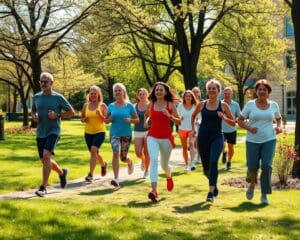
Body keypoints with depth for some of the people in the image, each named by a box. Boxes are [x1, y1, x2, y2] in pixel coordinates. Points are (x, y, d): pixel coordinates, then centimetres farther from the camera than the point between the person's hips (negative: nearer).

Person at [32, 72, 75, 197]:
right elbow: (33, 110, 23)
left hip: (53, 131, -5)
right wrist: (34, 116, 0)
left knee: (46, 155, -24)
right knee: (44, 160, 12)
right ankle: (62, 172, 42)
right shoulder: (36, 97, 6)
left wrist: (57, 115, -15)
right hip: (40, 133, 6)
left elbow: (71, 112, 0)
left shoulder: (58, 97, -6)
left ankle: (43, 187, -20)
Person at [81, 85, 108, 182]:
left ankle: (91, 174, -22)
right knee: (94, 152, 15)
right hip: (88, 132, 5)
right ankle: (103, 164, 47)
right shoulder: (86, 105, 5)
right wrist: (84, 119, -8)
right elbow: (82, 118, 15)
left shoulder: (102, 105, -4)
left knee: (93, 150, -24)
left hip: (100, 132, -5)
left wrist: (100, 115, -23)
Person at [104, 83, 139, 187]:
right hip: (114, 133, 1)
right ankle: (116, 178, -22)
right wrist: (109, 119, -11)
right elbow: (106, 120, 12)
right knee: (115, 153, -20)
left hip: (126, 134, -1)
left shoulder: (129, 106, -1)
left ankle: (130, 162, 45)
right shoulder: (111, 106, 4)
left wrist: (130, 120, -17)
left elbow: (137, 120, 3)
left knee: (123, 157, 6)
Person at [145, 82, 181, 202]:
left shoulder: (170, 104, -2)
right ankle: (154, 190, -29)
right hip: (152, 137, 1)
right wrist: (146, 121, 7)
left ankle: (169, 176, 52)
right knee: (154, 160, -23)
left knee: (164, 165, 14)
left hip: (166, 138, 0)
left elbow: (179, 121, -3)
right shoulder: (151, 104, 6)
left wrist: (169, 116, -19)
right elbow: (147, 114, 27)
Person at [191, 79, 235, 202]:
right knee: (206, 167, 8)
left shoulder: (223, 106, 1)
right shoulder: (201, 104, 5)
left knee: (213, 161, -24)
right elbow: (193, 116, 24)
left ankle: (211, 192, -23)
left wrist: (224, 117, -12)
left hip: (217, 137, -2)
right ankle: (214, 185, 39)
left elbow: (233, 123, 6)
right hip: (203, 137, 2)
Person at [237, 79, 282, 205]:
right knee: (252, 167, -1)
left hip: (269, 140, 1)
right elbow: (240, 120, 2)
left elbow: (278, 118, 22)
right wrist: (249, 127, -16)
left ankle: (264, 195, -1)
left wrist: (279, 127, 1)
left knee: (267, 166, -13)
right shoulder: (250, 104, -1)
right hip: (253, 140, -1)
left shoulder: (274, 105, 6)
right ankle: (252, 184, 34)